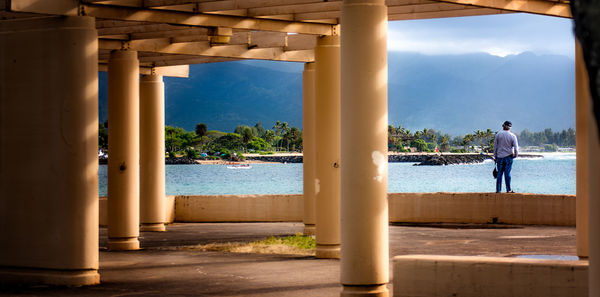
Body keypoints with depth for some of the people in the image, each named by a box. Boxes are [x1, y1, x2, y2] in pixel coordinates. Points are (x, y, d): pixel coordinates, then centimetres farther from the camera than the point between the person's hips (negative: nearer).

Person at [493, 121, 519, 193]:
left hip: (499, 157, 1)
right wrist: (515, 155, 10)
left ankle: (498, 189, 5)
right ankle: (508, 190, 0)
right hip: (508, 157, -1)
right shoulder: (512, 136, -5)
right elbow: (516, 148, -8)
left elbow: (495, 146, 2)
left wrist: (495, 156, 10)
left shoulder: (498, 134, -1)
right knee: (507, 173, 0)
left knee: (499, 173, 6)